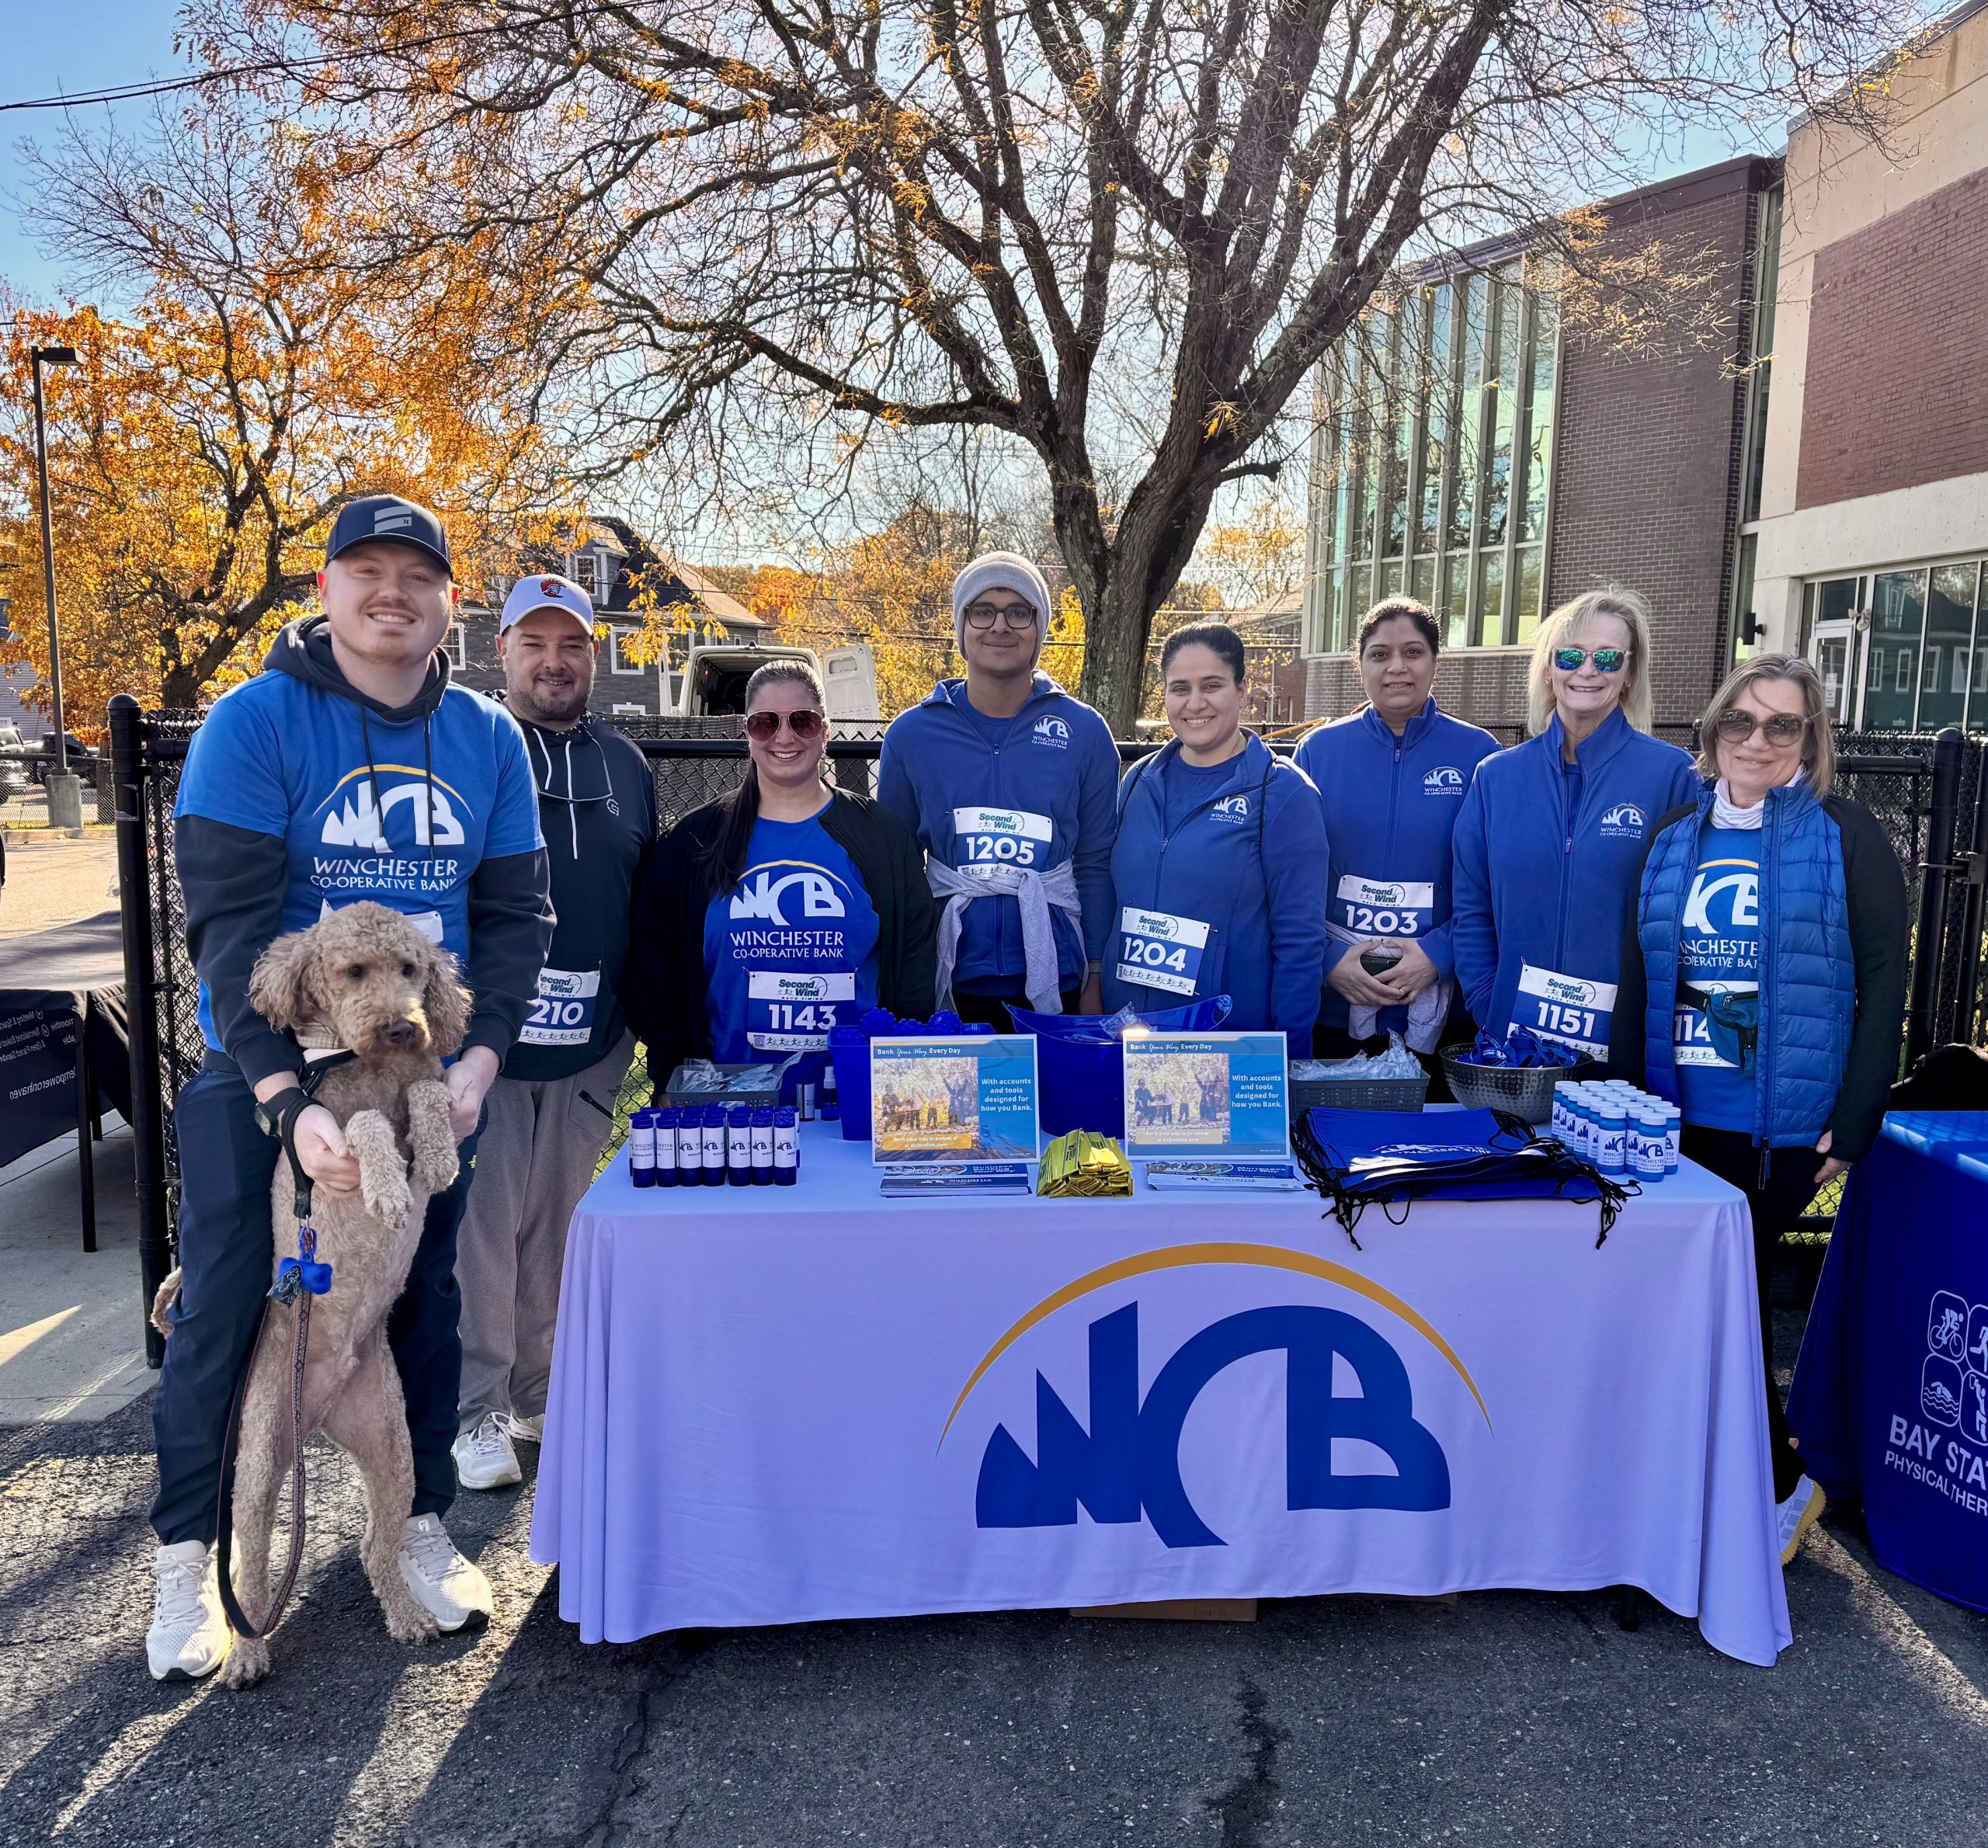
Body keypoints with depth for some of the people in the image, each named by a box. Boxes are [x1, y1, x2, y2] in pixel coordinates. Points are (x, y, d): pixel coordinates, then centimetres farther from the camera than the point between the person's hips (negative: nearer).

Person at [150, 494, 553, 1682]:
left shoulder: (488, 738, 0)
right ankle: (188, 1559, 24)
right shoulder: (255, 722, -11)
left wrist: (479, 1059, -14)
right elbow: (228, 922, -16)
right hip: (264, 1076, -3)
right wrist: (288, 1098, -25)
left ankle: (420, 1522, 31)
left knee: (424, 1300, 13)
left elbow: (515, 912, 0)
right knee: (221, 1310, 5)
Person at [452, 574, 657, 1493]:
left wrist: (641, 1017, 16)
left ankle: (541, 1393, 28)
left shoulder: (624, 765, 13)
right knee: (478, 1224, 0)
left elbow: (651, 903, 19)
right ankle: (477, 1411, 14)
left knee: (560, 1227, 13)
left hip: (591, 1046, 4)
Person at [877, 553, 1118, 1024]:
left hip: (1054, 982, 0)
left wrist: (1097, 977, -1)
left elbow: (1096, 863, 2)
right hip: (949, 980, 0)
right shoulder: (911, 734, 1)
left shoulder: (1085, 732, 0)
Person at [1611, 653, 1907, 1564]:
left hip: (1784, 1119, -4)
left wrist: (1855, 1119, -9)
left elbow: (1881, 977, -5)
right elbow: (1639, 974, 11)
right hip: (1681, 1112, 4)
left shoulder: (1844, 833, -2)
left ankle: (1779, 1481, 22)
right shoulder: (1676, 833, 10)